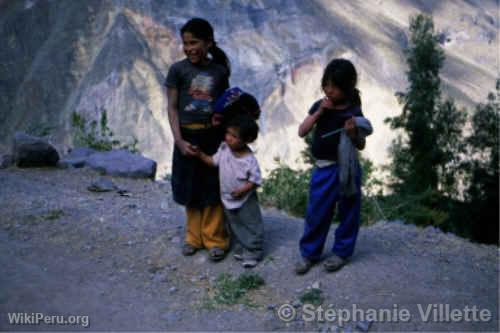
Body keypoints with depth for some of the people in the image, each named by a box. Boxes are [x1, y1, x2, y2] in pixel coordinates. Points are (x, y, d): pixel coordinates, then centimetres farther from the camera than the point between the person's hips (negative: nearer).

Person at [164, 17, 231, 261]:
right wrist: (179, 141, -12)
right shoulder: (178, 70, -4)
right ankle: (194, 236, 27)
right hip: (188, 137, 0)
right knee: (191, 189, 11)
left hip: (213, 136, 0)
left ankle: (215, 239, 18)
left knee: (213, 189, 5)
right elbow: (172, 107, -3)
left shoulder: (220, 70, 0)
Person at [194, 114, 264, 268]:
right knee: (235, 227, 20)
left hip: (245, 200, -6)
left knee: (251, 226, 6)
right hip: (227, 199, 6)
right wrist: (200, 153, -5)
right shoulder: (224, 148, -7)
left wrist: (242, 190, -28)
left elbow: (255, 180, -18)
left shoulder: (250, 160, -24)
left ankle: (253, 253, 20)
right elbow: (213, 161, 5)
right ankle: (240, 249, 37)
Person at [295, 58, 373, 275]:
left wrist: (353, 134, -25)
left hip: (345, 169, -3)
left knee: (347, 212, 9)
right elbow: (302, 132, -4)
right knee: (316, 213, 8)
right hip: (322, 169, 3)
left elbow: (361, 146, -4)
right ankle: (309, 253, 20)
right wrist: (319, 112, -13)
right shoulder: (319, 106, 2)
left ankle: (341, 252, 24)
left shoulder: (353, 112, -8)